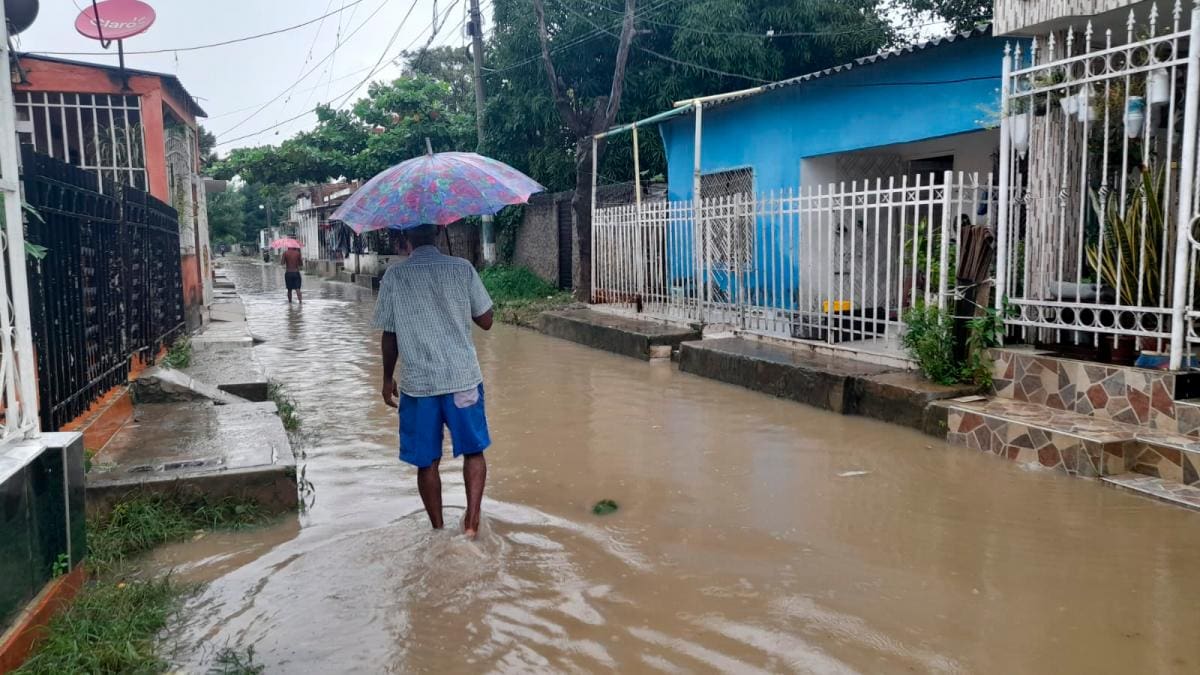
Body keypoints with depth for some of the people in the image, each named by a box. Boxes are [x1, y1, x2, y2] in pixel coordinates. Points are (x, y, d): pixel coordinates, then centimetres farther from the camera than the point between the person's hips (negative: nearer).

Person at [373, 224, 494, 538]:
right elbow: (486, 321, 2)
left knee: (427, 462, 12)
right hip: (463, 378, 0)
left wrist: (387, 378, 14)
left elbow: (389, 336, 1)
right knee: (473, 451, 15)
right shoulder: (462, 268, -2)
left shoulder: (394, 276, -2)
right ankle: (472, 520, 3)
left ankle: (438, 530, 19)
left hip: (417, 383, 0)